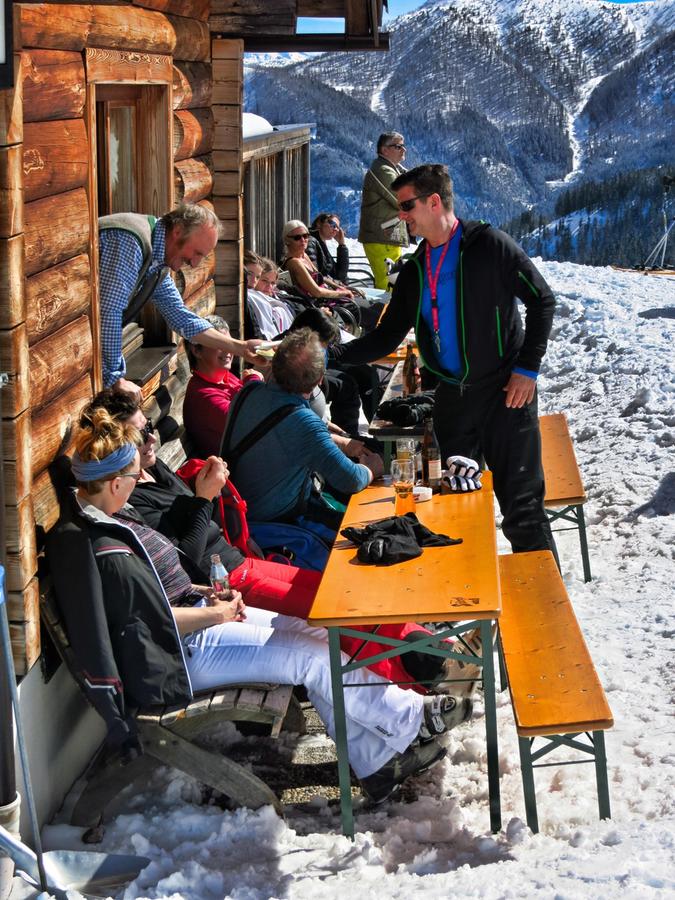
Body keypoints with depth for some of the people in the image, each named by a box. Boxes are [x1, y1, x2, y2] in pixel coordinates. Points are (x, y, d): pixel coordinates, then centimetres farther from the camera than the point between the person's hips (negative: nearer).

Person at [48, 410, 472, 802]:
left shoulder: (95, 521, 6)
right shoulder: (104, 553, -26)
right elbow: (159, 620, -23)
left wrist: (198, 591, 6)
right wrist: (215, 614, -10)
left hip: (189, 617, 10)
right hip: (175, 659, -10)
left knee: (316, 639, 0)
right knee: (311, 655, -13)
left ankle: (376, 762, 6)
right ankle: (412, 719, 3)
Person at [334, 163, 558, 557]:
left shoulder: (489, 245, -7)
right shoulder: (415, 271, 11)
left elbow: (542, 300, -5)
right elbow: (387, 338, 12)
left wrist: (528, 368, -10)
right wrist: (331, 355, -2)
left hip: (505, 390, -6)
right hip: (452, 394, 6)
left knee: (521, 503, -7)